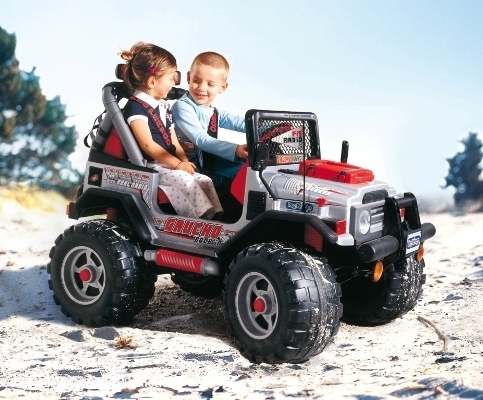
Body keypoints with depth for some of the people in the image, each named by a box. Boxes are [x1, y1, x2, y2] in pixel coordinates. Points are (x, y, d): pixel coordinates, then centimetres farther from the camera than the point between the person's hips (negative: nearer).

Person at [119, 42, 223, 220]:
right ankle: (207, 218, -29)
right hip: (148, 167, -9)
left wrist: (184, 161, -3)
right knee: (185, 180, -28)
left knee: (205, 181, -7)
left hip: (168, 164, 9)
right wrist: (177, 164, -21)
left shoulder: (164, 107, 17)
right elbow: (148, 145, -18)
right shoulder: (135, 107, -11)